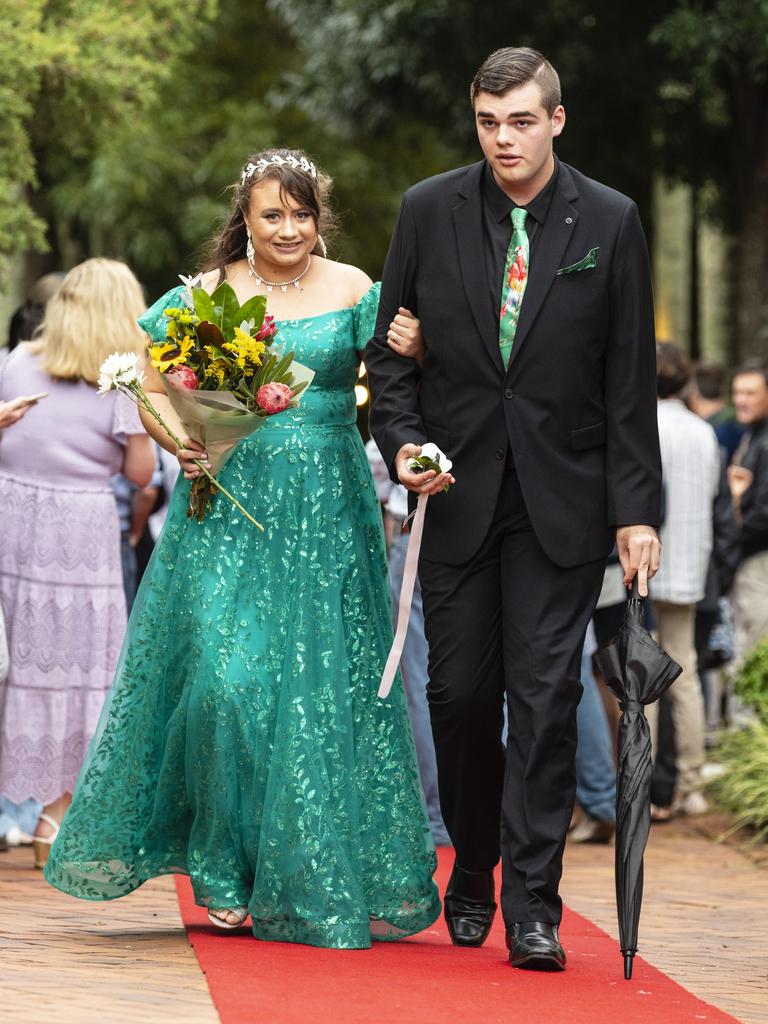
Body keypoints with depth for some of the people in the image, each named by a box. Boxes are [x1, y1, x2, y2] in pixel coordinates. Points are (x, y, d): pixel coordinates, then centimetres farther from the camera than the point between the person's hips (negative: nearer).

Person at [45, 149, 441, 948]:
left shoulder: (352, 291, 5)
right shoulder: (207, 295, 5)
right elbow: (153, 388, 11)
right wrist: (178, 440, -8)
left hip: (327, 514, 1)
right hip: (228, 505, -1)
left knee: (323, 683, 1)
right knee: (226, 674, -9)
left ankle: (315, 879, 11)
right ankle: (226, 872, 5)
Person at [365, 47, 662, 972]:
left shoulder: (610, 222, -1)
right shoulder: (428, 211, 2)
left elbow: (630, 377, 0)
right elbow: (390, 348, 8)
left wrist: (636, 511, -4)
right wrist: (402, 443, -9)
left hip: (560, 501, -1)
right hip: (455, 492, 2)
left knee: (545, 698, -5)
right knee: (460, 695, 5)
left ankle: (532, 907, -3)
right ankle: (472, 879, 24)